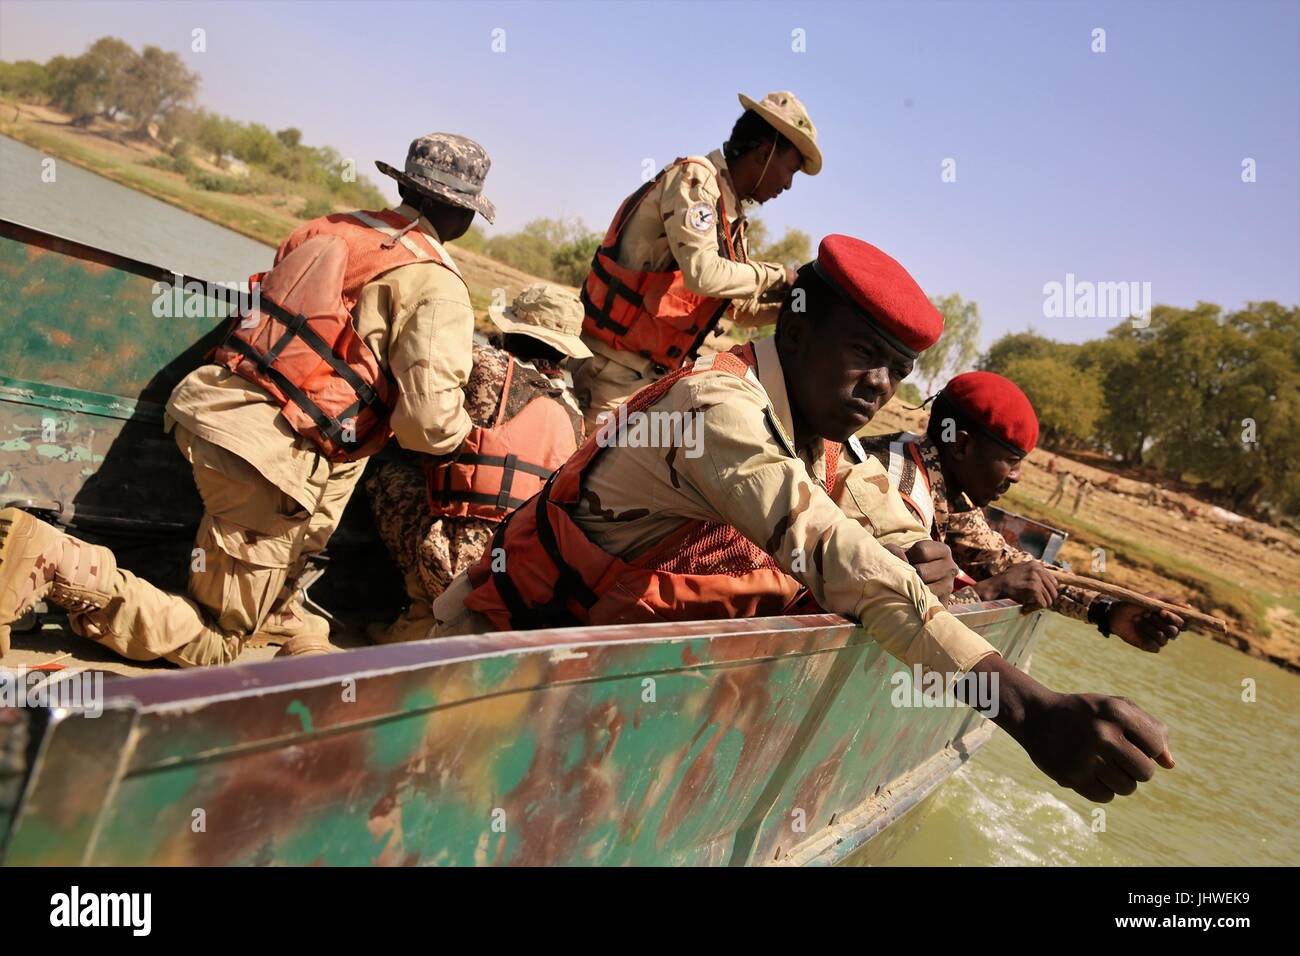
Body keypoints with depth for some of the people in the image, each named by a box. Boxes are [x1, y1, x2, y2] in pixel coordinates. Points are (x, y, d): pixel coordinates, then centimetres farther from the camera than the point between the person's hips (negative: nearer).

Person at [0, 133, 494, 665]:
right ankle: (55, 562, -11)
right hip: (270, 457, -7)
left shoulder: (329, 228, 11)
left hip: (209, 403, 7)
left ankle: (281, 616, 30)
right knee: (211, 645, 9)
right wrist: (462, 432, 7)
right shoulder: (438, 286, -7)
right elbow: (428, 423, -15)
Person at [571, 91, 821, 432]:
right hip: (615, 367, -9)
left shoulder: (731, 219, 15)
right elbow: (703, 273, -25)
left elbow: (743, 309, 22)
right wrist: (773, 276, -11)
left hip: (652, 373, 9)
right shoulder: (695, 177, -10)